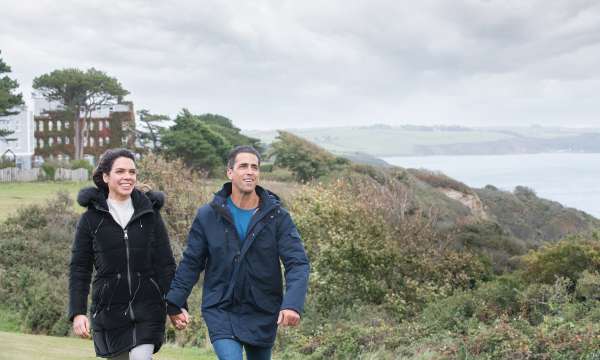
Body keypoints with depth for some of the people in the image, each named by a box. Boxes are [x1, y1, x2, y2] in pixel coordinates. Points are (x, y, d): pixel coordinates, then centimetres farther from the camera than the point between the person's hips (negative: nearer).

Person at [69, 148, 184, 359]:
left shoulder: (150, 214, 5)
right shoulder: (91, 219, 2)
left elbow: (166, 265, 5)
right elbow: (79, 270, 1)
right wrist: (77, 312, -7)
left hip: (147, 310, 0)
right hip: (109, 309, 0)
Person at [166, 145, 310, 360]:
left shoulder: (276, 216, -6)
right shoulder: (208, 216, -3)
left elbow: (298, 263, -13)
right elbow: (191, 263, 4)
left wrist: (292, 303, -28)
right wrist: (175, 303, -1)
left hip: (263, 315, 2)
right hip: (221, 312, -1)